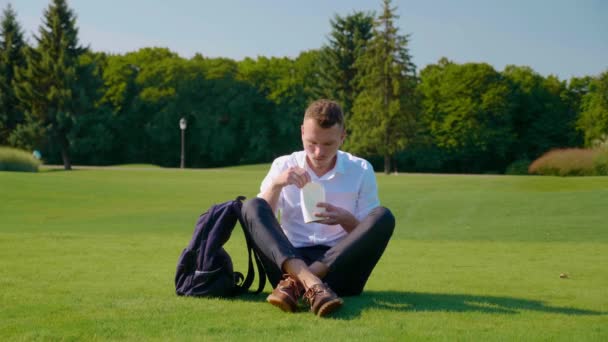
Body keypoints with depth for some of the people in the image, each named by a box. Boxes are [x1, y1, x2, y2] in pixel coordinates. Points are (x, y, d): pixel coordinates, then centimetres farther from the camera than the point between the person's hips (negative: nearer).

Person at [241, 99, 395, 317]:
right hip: (290, 262, 1)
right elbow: (256, 218, 2)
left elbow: (370, 237, 7)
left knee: (383, 217, -24)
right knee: (251, 207, -21)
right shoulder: (283, 167, 10)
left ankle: (295, 283, -35)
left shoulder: (361, 170, 8)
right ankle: (311, 284, -45)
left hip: (340, 266, 0)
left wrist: (345, 220, -14)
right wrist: (275, 185, -14)